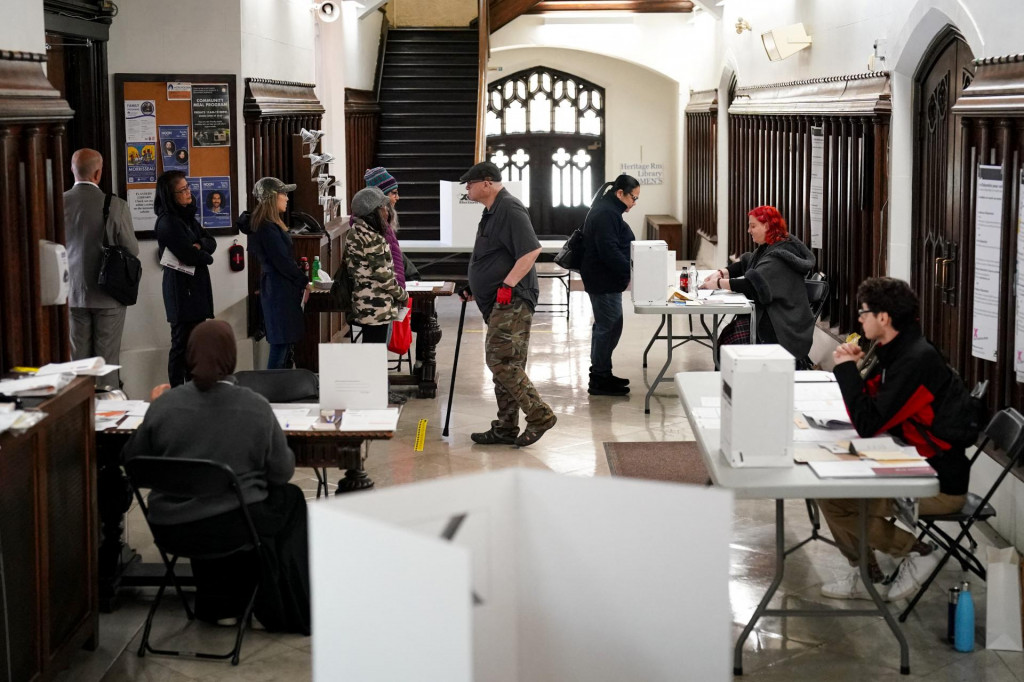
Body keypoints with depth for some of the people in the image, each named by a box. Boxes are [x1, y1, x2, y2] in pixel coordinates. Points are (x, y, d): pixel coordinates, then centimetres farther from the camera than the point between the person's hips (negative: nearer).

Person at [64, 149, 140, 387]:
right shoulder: (116, 206, -15)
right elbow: (132, 250, -7)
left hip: (73, 295, 3)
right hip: (108, 295, -2)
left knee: (78, 359, 11)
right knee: (107, 359, 6)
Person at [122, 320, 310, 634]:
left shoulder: (163, 405, -9)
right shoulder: (256, 408, -12)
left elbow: (133, 461, 4)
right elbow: (283, 471, -3)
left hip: (171, 526, 3)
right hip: (236, 526, -3)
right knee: (291, 498, 26)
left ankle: (219, 605, 37)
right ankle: (288, 611, 32)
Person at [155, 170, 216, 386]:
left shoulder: (187, 216, 12)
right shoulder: (168, 222, -15)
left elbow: (211, 242, 11)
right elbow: (189, 256, -21)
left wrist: (199, 246, -11)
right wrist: (205, 256, 0)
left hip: (197, 286, 9)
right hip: (181, 288, -9)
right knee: (182, 343, -5)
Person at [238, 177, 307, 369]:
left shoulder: (271, 224, 13)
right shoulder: (268, 228, -19)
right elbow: (282, 261, -19)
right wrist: (304, 282, -8)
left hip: (276, 287, 10)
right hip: (280, 290, -10)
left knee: (286, 341, 13)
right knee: (282, 342, -7)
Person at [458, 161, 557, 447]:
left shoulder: (510, 209, -13)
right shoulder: (492, 211, 20)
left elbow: (531, 250, -24)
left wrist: (508, 284, -25)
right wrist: (474, 287, 23)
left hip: (512, 301, -11)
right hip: (499, 304, 11)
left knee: (501, 361, -15)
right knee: (505, 363, 11)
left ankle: (539, 415, -9)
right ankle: (506, 429, 16)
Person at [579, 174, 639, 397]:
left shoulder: (607, 210, 16)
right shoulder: (605, 214, -19)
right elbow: (609, 251, -26)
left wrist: (626, 272, 17)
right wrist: (630, 272, -26)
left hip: (604, 280, 12)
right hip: (604, 281, -12)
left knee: (605, 326, 17)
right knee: (609, 327, -7)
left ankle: (601, 374, 26)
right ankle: (599, 380, -2)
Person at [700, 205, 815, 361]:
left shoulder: (780, 255, -18)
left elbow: (753, 285, -25)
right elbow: (744, 265, 22)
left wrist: (718, 283, -18)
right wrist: (721, 273, 4)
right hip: (766, 314, 10)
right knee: (727, 333, -8)